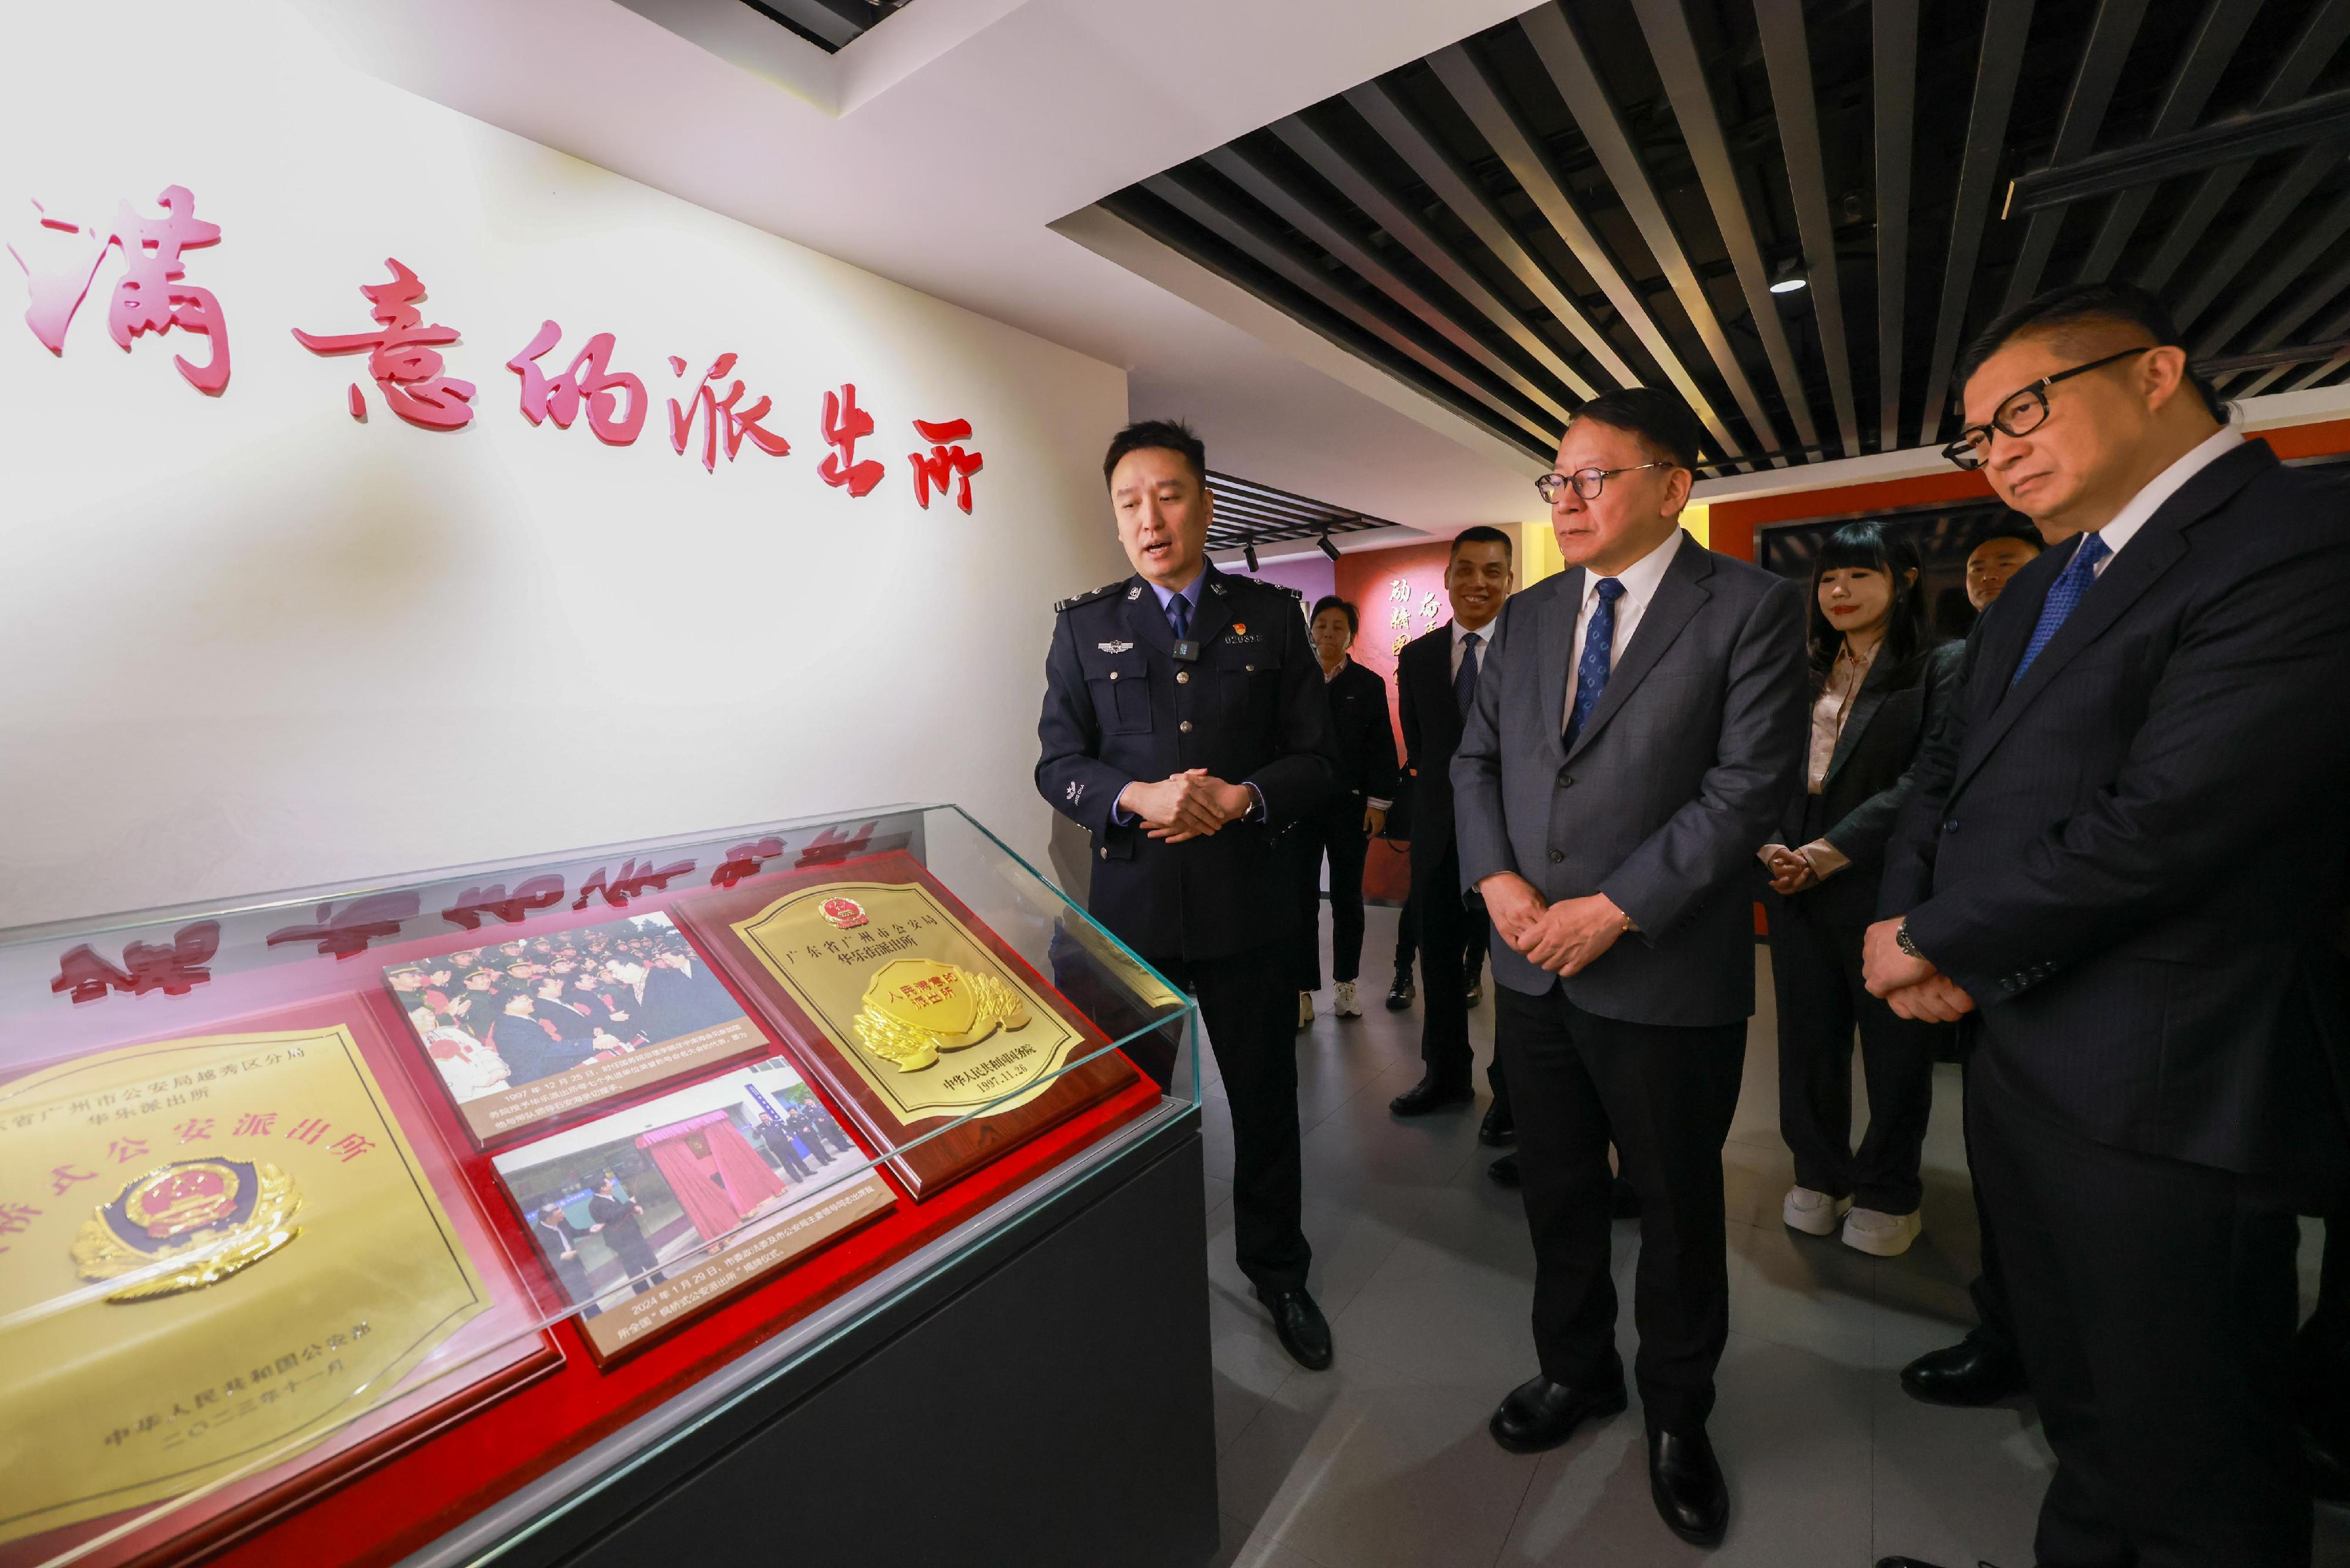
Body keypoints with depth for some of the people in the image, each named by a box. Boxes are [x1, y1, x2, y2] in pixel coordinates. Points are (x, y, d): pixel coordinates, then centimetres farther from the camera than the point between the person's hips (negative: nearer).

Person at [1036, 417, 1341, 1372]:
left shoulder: (1272, 616, 3)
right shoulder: (1085, 625, 4)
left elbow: (1318, 758, 2)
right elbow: (1057, 765, 0)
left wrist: (1243, 800, -17)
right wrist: (1137, 798, -19)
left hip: (1247, 905, 0)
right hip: (1130, 907, 1)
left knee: (1265, 1098, 15)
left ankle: (1277, 1273, 40)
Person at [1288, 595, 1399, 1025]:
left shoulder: (1368, 684, 6)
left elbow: (1382, 747, 2)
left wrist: (1378, 803, -6)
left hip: (1351, 806, 1)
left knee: (1347, 896, 10)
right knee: (1301, 898, -1)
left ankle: (1346, 983, 23)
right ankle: (1303, 989, 8)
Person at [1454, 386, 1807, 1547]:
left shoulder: (1752, 608, -7)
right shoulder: (1526, 616, 9)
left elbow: (1751, 787, -14)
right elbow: (1476, 759, 8)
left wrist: (1615, 909, -18)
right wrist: (1497, 879, -7)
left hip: (1665, 975, -4)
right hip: (1532, 968, 5)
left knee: (1678, 1210, 16)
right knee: (1556, 1190, 19)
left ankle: (1677, 1416, 41)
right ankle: (1576, 1370, 44)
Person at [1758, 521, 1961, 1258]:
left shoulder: (1943, 665, -2)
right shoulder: (1805, 674, 12)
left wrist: (1828, 853, -19)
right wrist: (1773, 846, -9)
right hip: (1798, 887, 4)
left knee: (1895, 1045, 9)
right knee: (1807, 1037, 9)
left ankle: (1886, 1192, 28)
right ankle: (1820, 1175, 27)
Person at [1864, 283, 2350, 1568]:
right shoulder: (2032, 598, 13)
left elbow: (2161, 827, -23)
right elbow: (1948, 786, 12)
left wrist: (1933, 941, -12)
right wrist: (1908, 922, -7)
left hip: (2162, 1096, -7)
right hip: (2015, 1059, 8)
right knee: (2080, 1415, 25)